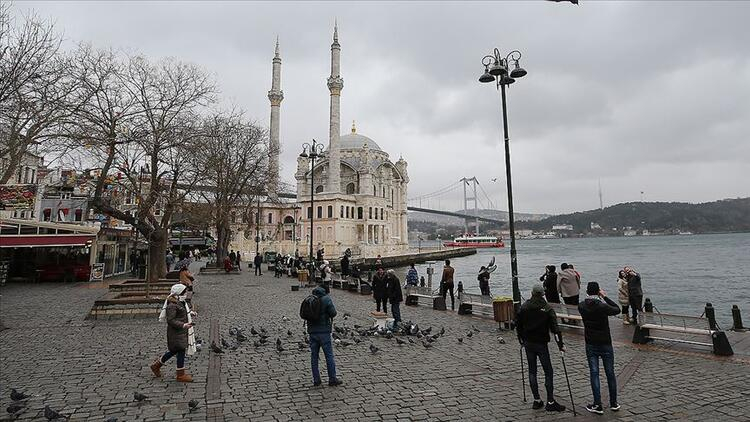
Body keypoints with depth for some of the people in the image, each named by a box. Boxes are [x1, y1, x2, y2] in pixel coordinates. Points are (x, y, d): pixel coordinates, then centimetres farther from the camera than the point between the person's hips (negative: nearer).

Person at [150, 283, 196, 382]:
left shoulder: (180, 302, 9)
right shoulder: (172, 306, -22)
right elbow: (171, 320, -25)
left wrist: (190, 313, 11)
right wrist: (183, 325, -32)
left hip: (182, 331, 10)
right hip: (176, 333, -10)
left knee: (173, 351, 21)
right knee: (181, 350, -4)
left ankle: (157, 364, 39)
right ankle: (180, 375, 8)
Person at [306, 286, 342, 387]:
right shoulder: (326, 299, -7)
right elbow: (333, 312, -14)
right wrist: (330, 317, 5)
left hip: (312, 331, 4)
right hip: (324, 330, -4)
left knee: (314, 356, 11)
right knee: (329, 355, 4)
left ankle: (316, 380, 14)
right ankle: (332, 379, 7)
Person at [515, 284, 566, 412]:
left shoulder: (524, 307, 0)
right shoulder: (547, 308, -9)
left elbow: (518, 325, 5)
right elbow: (555, 328, -14)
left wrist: (521, 340, 16)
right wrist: (560, 345, -8)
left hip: (528, 343, 3)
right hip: (541, 344, -3)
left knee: (532, 371, 11)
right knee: (548, 372, 5)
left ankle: (537, 400, 15)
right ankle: (550, 402, 6)